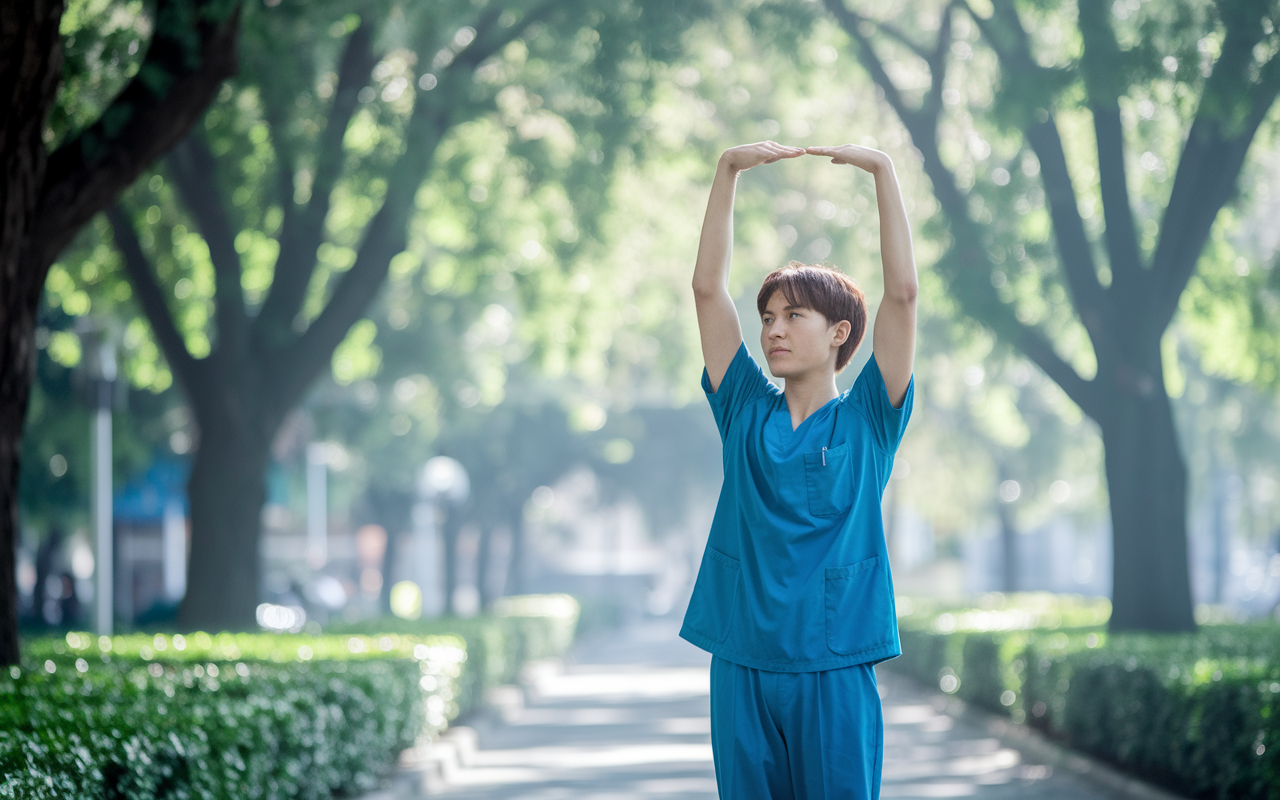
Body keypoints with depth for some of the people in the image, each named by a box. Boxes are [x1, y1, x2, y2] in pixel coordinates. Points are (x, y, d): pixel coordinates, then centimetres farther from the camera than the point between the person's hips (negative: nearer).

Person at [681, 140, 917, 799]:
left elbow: (903, 292, -6)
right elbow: (707, 284, 6)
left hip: (833, 668, -3)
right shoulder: (746, 411, 9)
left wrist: (882, 171, -9)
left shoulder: (866, 419, 2)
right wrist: (728, 170, 0)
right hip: (742, 664, 3)